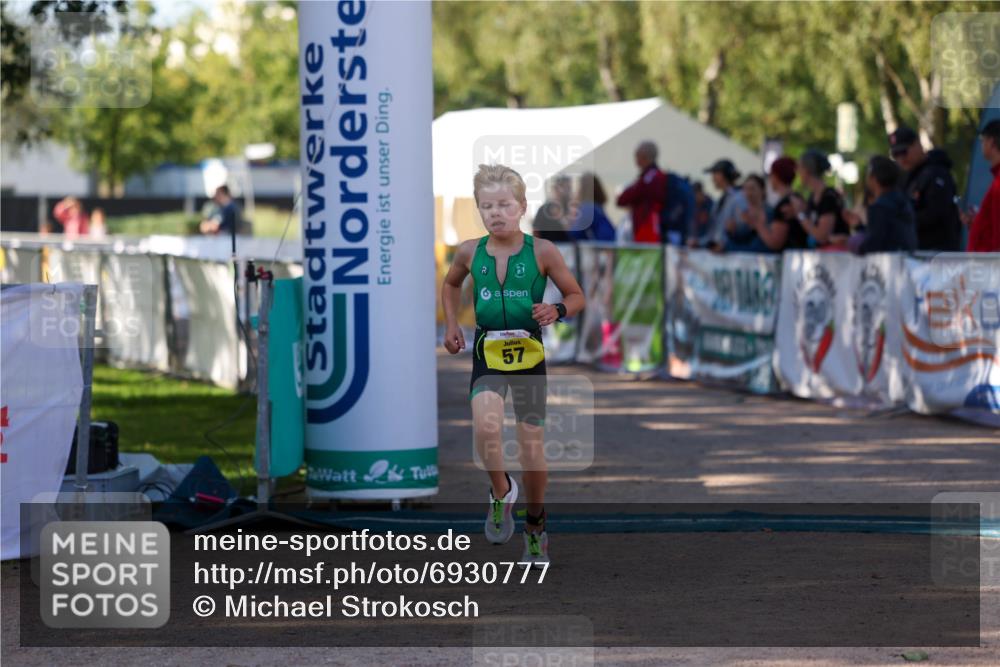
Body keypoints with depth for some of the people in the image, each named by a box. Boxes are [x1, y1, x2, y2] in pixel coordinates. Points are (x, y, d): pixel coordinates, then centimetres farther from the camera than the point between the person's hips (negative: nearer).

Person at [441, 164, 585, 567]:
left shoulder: (541, 252, -9)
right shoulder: (470, 253, -2)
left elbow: (577, 297, 0)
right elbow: (451, 284, 20)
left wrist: (557, 311, -20)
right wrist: (451, 325, 8)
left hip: (529, 355, -1)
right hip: (487, 353, 1)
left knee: (532, 448, 5)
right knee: (486, 427, -28)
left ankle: (536, 529, 28)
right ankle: (501, 492, 1)